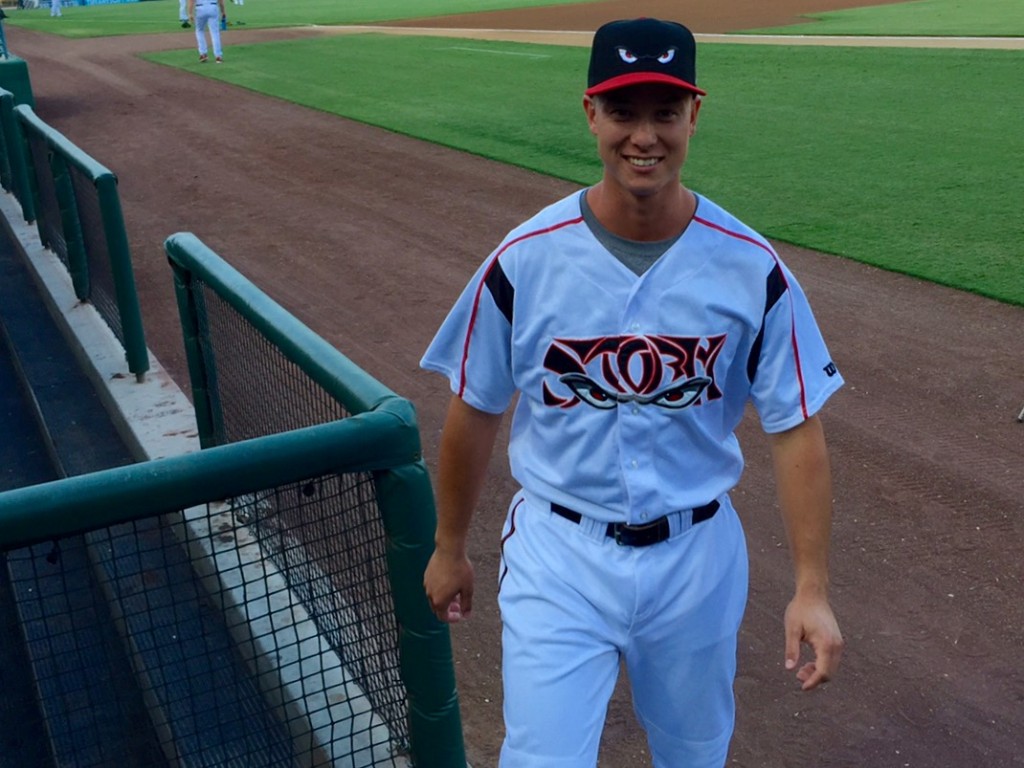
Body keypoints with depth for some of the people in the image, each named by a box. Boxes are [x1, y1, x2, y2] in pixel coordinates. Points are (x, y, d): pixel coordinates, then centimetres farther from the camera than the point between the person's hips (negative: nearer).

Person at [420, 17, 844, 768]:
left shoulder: (751, 266, -11)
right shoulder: (525, 258, -12)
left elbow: (796, 428, -6)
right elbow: (474, 412, -1)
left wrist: (812, 588, -10)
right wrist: (449, 549, 8)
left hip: (697, 557, 2)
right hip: (558, 559, -1)